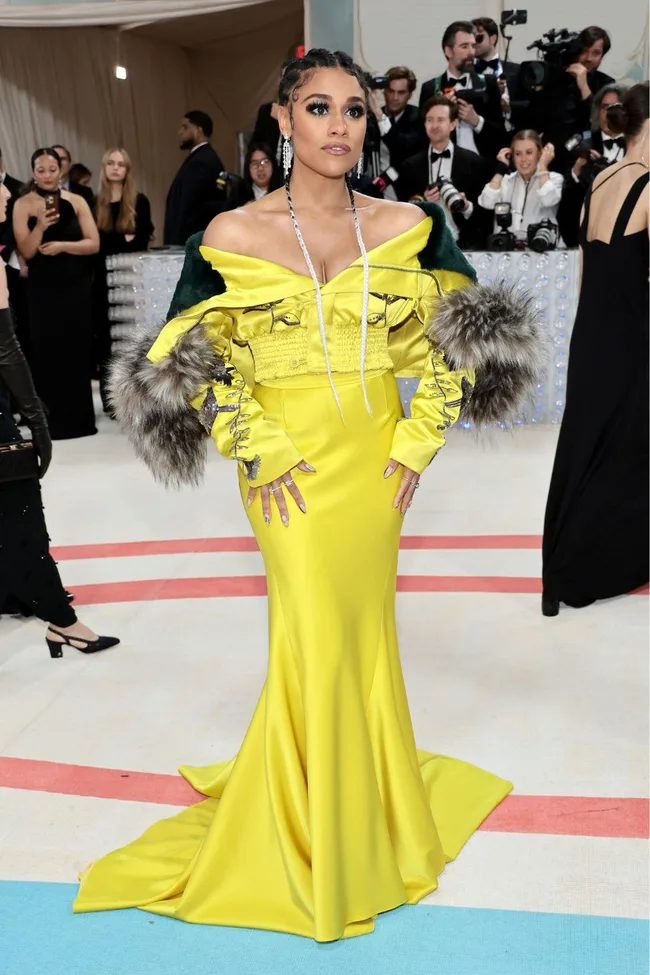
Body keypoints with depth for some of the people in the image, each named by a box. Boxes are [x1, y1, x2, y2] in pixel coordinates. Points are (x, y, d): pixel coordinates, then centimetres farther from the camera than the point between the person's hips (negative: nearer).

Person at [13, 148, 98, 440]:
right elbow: (26, 252, -7)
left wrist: (61, 245, -17)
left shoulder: (76, 201, 2)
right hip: (42, 290, -1)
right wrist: (40, 226, -23)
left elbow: (93, 244, -3)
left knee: (77, 351, 7)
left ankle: (79, 418, 19)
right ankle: (52, 421, 10)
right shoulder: (23, 205, -1)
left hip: (76, 287, 1)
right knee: (47, 353, 1)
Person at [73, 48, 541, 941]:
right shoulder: (233, 236, -6)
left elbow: (453, 339, 8)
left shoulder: (408, 227, 0)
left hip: (376, 461, 2)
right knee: (316, 637, 3)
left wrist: (420, 440, 1)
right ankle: (311, 834, 27)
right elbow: (189, 359, -1)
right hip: (291, 467, -2)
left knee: (365, 628, 13)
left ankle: (367, 793, 39)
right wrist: (258, 453, -8)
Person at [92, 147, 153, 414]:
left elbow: (142, 241, -4)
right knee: (106, 334, 1)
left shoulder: (139, 201, 5)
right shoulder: (94, 202, 8)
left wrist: (110, 242, -11)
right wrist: (123, 239, -6)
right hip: (104, 277, 1)